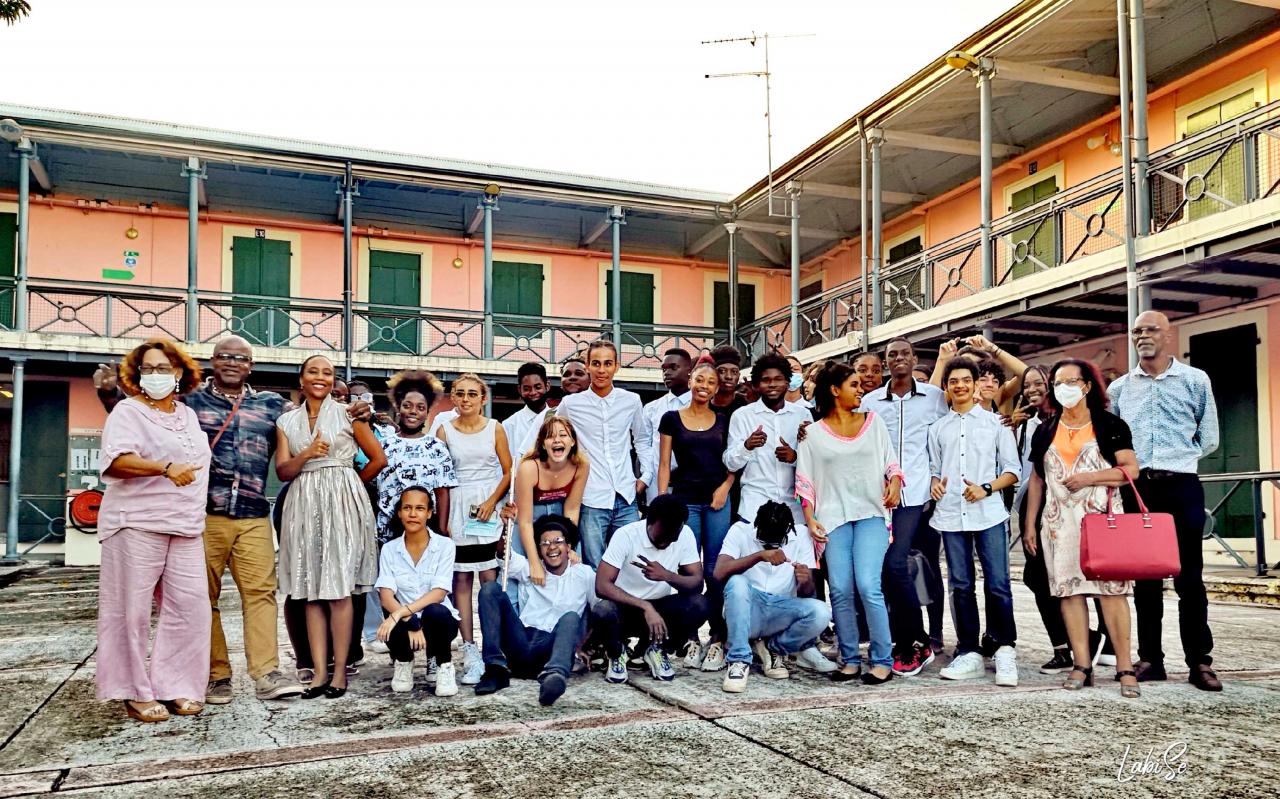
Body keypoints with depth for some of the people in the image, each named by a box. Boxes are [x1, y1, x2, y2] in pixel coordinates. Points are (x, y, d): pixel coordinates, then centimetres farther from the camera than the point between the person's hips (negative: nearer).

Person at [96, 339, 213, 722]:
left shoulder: (188, 414, 18)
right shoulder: (128, 410, -1)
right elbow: (117, 460, -17)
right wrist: (166, 469, -31)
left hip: (185, 526, 6)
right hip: (137, 524, -6)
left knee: (190, 605, 0)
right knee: (132, 609, -2)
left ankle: (174, 686, 11)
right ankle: (136, 692, 9)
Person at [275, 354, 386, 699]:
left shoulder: (347, 414, 5)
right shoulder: (287, 421, 13)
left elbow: (378, 458, 6)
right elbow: (282, 470, 4)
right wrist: (307, 454, -13)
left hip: (341, 503, -3)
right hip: (303, 506, 3)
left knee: (339, 589, -5)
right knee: (310, 590, 2)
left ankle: (340, 671, 1)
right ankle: (319, 671, 6)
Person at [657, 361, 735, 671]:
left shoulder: (724, 421, 11)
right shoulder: (672, 419, 7)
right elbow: (664, 464, 6)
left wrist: (725, 487, -3)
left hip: (717, 501, 1)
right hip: (684, 501, -1)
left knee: (715, 572, 1)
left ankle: (717, 639, 7)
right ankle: (691, 638, 9)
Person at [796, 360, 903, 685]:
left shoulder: (873, 421, 13)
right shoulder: (814, 433, 8)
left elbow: (891, 461, 14)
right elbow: (805, 480, 7)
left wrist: (894, 482, -7)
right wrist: (809, 518, -3)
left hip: (871, 513, 0)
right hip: (834, 517, 0)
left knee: (868, 586, -13)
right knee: (840, 590, -3)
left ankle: (883, 660, -4)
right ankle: (850, 659, 8)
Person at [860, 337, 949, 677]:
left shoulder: (935, 396, 7)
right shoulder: (870, 401, 11)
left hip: (918, 493, -3)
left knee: (894, 564, -16)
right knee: (890, 567, 2)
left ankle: (915, 643, -1)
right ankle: (910, 642, 15)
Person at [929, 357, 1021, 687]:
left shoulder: (995, 422, 8)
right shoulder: (938, 428, 16)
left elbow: (1012, 470, 7)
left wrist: (987, 488, -10)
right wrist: (935, 484, -3)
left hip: (988, 513, -2)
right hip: (951, 515, 3)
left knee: (998, 584, -5)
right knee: (961, 586, 5)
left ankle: (1005, 652, 8)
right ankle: (969, 654, 12)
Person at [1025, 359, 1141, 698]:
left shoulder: (1110, 425, 4)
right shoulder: (1045, 431, 15)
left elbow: (1131, 469, -4)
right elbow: (1037, 480, 15)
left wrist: (1088, 478, -15)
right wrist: (1030, 524, 11)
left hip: (1102, 517, -3)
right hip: (1059, 520, 4)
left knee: (1111, 587, -8)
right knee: (1068, 588, 0)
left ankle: (1125, 667, -4)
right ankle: (1082, 664, 4)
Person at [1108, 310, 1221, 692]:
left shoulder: (1195, 381, 3)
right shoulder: (1119, 388, 10)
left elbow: (1209, 439, 7)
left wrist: (1177, 457, 6)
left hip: (1181, 487, -2)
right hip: (1137, 488, 3)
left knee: (1189, 577, 0)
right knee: (1145, 578, 8)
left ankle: (1199, 662, 7)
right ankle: (1150, 658, 15)